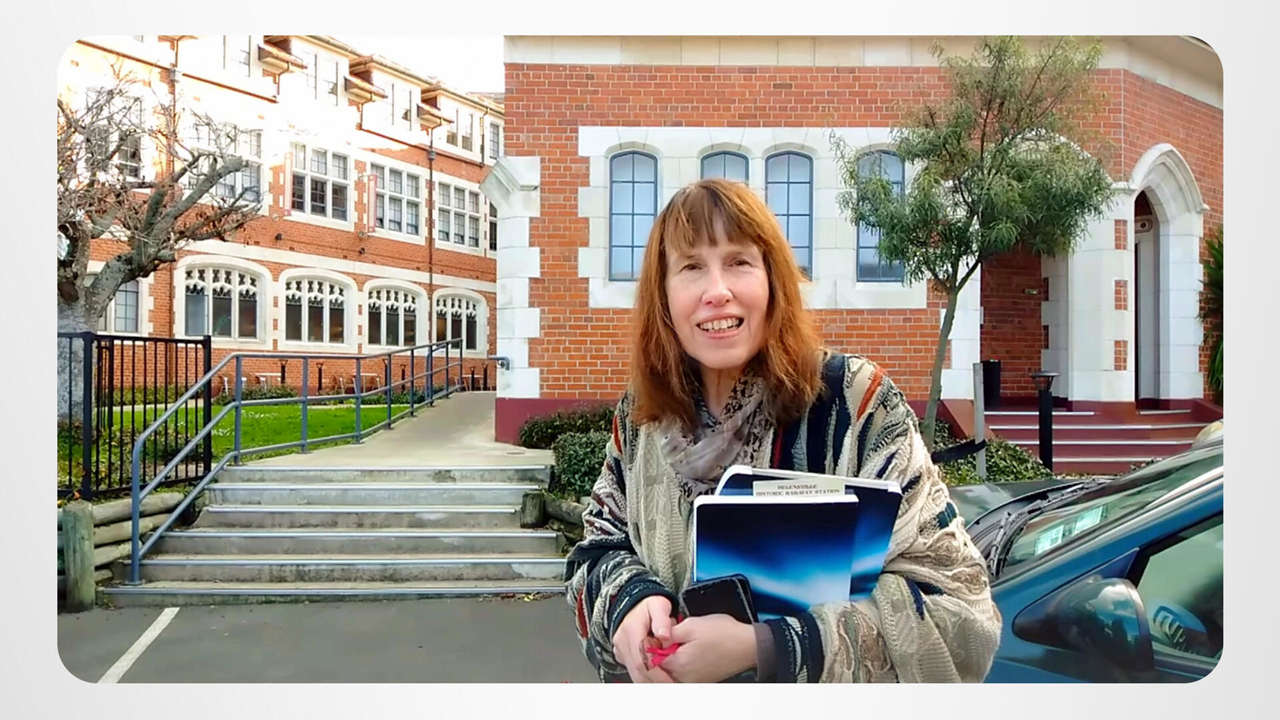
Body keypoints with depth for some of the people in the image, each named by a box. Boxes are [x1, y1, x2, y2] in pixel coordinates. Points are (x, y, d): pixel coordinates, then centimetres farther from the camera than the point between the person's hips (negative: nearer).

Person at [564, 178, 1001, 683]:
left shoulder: (855, 403, -19)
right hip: (663, 685, 3)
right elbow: (599, 547, 2)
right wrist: (628, 599, -19)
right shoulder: (640, 415, -8)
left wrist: (761, 647, -28)